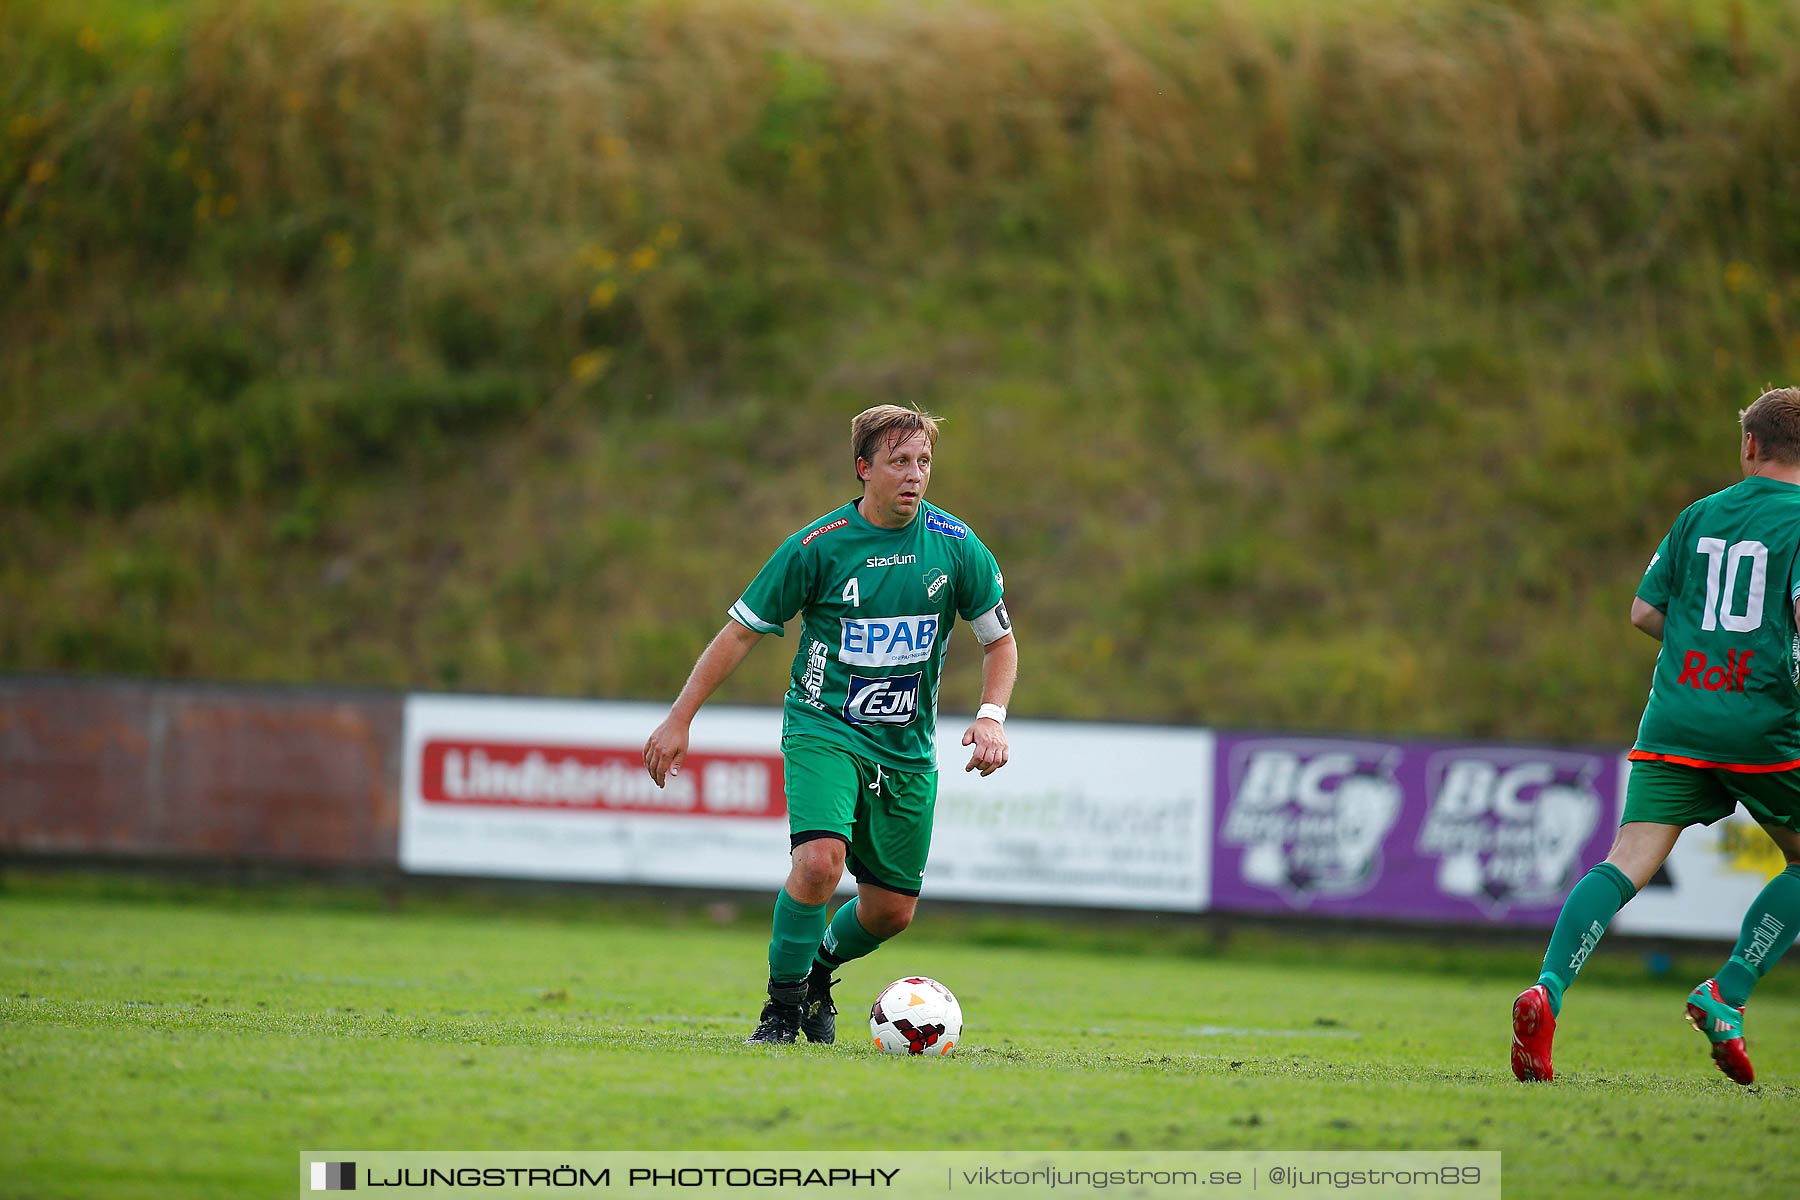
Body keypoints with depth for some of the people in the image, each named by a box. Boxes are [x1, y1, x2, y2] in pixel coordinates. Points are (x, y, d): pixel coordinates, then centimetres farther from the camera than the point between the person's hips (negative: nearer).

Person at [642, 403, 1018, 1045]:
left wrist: (991, 716, -8)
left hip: (907, 747, 4)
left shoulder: (956, 546, -4)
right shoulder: (817, 546, -11)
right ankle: (783, 1005, -9)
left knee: (892, 909, 6)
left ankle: (817, 972, 38)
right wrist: (679, 719, -3)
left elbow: (1000, 638, 9)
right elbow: (741, 631, -2)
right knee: (819, 861, -27)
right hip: (823, 728, -4)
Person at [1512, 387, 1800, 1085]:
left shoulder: (1700, 516, 15)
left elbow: (1645, 613, 16)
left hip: (1673, 722, 4)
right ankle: (1726, 994, 1)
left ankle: (1548, 994, -27)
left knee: (1628, 863, -5)